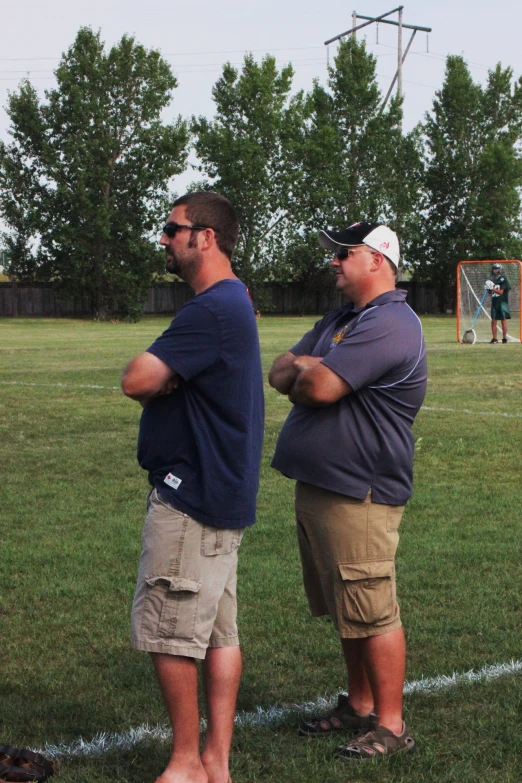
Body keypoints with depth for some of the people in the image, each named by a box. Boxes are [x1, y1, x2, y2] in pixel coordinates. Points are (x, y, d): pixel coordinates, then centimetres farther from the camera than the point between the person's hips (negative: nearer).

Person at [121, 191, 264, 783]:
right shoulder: (233, 299, 16)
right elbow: (157, 387, 18)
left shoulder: (213, 308, -18)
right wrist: (166, 384, -3)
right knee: (220, 633, 12)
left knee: (167, 632, 0)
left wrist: (160, 384, -2)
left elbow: (137, 381, -23)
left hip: (191, 499, -10)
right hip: (218, 494, 10)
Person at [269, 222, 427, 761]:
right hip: (316, 487, 10)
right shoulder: (337, 322, 18)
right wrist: (307, 371, -9)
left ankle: (390, 725, 8)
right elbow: (279, 373, 13)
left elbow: (319, 388, -24)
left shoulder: (389, 324, -16)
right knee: (346, 610, 18)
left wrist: (305, 371, -1)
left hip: (357, 495, -10)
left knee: (371, 614, -3)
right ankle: (359, 706, 31)